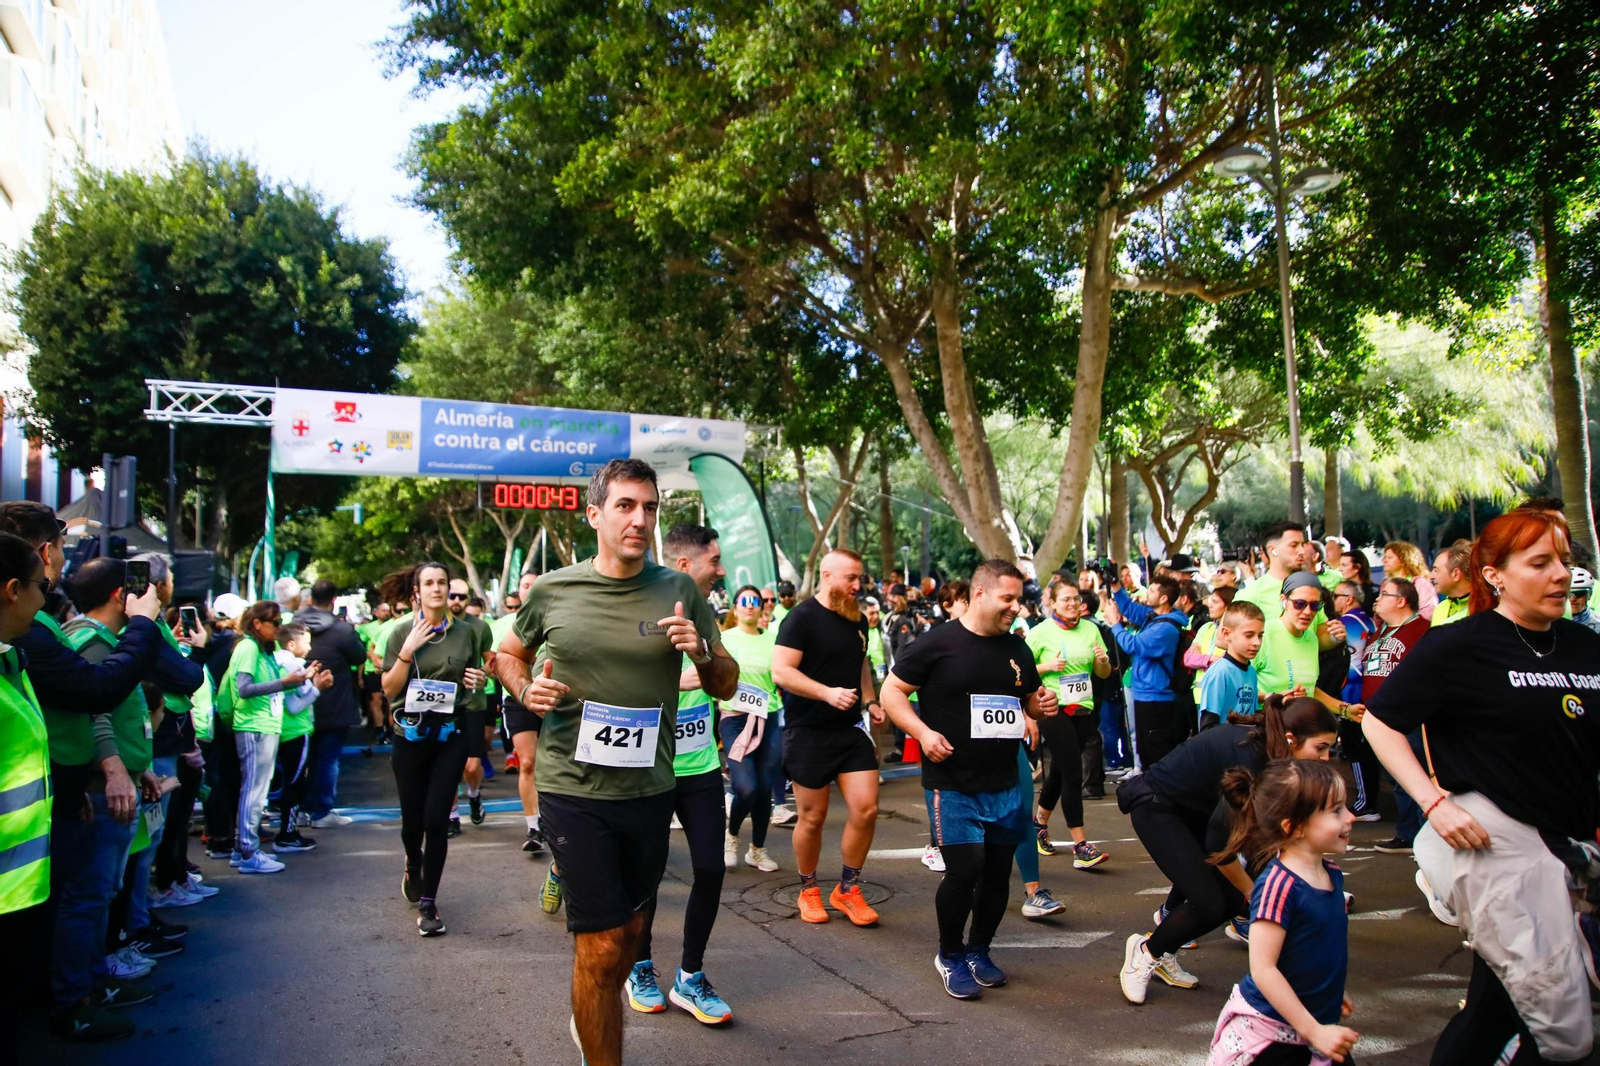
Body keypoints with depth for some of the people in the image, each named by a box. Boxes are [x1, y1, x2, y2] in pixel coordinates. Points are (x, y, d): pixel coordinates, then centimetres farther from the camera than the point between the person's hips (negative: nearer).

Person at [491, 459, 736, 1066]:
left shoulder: (679, 591, -2)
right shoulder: (552, 590, -4)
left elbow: (726, 687, 4)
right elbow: (507, 654, 15)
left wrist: (702, 652, -17)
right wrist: (525, 692, -6)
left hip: (650, 789, 3)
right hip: (574, 789, -3)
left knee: (629, 930, 21)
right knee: (602, 944, -5)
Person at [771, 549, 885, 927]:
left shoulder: (858, 620, 11)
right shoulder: (802, 617, -11)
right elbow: (780, 671, -19)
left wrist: (869, 701, 9)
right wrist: (828, 693, -29)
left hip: (852, 729, 6)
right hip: (809, 732, -5)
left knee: (866, 809, -2)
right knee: (812, 818, 5)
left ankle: (848, 889, 16)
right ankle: (808, 890, 26)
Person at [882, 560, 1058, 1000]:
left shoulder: (1018, 649, 9)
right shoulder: (938, 643, -9)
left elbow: (1029, 702, 21)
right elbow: (891, 691, -7)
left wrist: (1043, 704, -3)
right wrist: (923, 732, -20)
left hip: (1004, 785, 6)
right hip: (952, 785, -5)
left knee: (998, 872, 11)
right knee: (964, 870, -7)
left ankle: (978, 951, 34)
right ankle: (950, 955, 19)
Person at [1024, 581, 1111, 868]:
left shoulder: (1091, 629, 7)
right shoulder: (1040, 632, -6)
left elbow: (1104, 674, 13)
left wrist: (1103, 660, -8)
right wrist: (1048, 666, -18)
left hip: (1082, 710, 5)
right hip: (1053, 709, -5)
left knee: (1060, 771, 17)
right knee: (1073, 774, -10)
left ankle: (1039, 820, 41)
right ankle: (1080, 846, -6)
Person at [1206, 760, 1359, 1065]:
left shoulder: (1332, 876, 1)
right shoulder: (1279, 886, -25)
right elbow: (1262, 969, -25)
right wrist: (1313, 1031, -23)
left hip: (1319, 1021, 8)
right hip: (1268, 1031, -8)